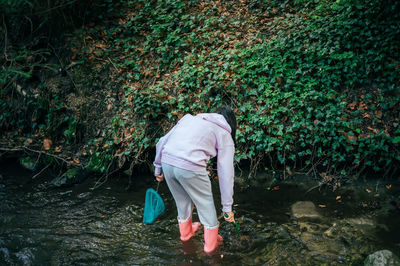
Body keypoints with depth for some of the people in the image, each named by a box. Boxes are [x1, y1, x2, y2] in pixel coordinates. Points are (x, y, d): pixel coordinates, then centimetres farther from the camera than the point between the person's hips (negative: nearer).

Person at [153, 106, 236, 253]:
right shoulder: (225, 136, 12)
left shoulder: (190, 118, 25)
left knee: (182, 201, 30)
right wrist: (227, 207, 12)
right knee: (206, 204, 20)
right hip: (190, 167, -5)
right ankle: (211, 244, 38)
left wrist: (158, 167, 32)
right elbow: (226, 173, 7)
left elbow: (162, 142, 21)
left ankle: (186, 232, 54)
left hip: (167, 162, 5)